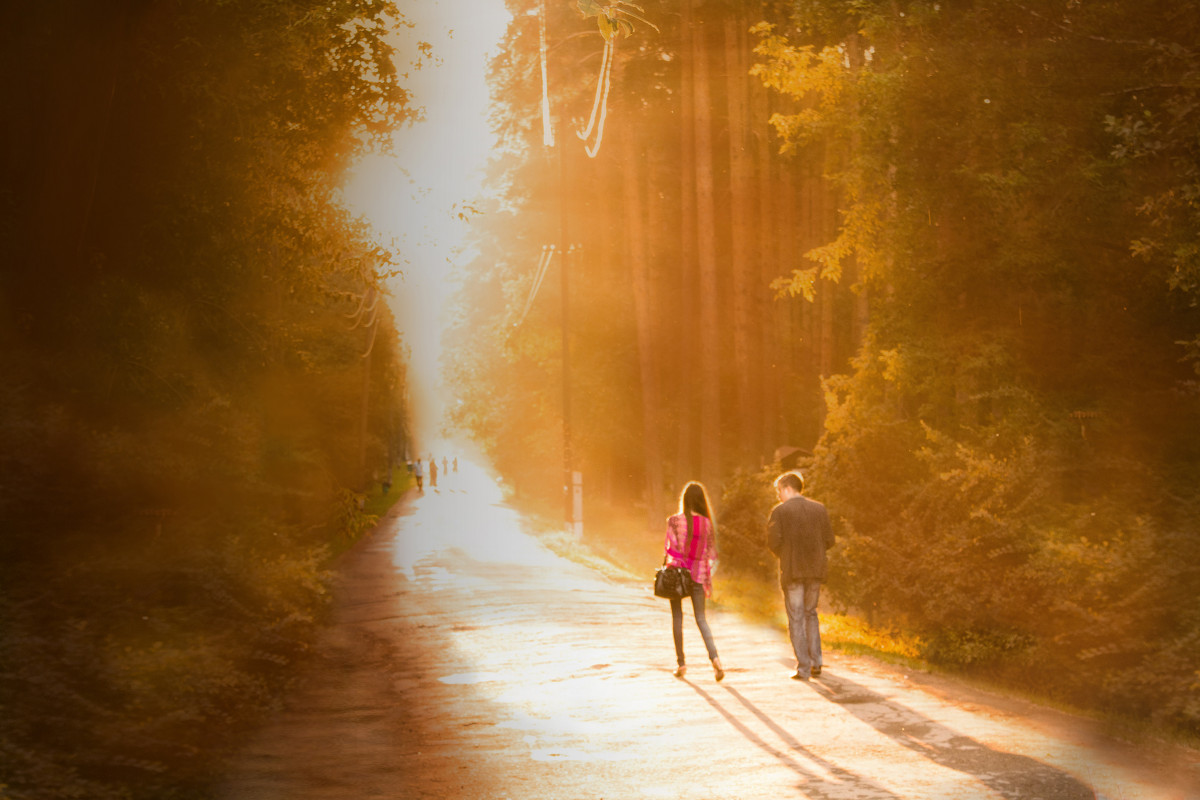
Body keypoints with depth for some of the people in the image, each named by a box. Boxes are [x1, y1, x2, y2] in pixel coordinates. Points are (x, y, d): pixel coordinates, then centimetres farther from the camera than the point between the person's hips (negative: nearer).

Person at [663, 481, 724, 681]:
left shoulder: (674, 520, -8)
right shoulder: (707, 523, 1)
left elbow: (670, 550, -8)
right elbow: (711, 556, 3)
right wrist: (709, 582, 10)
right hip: (698, 574, 2)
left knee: (677, 617, 10)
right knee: (701, 619, 9)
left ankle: (681, 663, 12)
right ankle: (714, 658, -11)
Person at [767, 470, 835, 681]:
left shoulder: (779, 511, -5)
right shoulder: (819, 509, 6)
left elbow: (773, 541, -11)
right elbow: (829, 540, 4)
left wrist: (783, 557, 8)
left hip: (792, 571, -4)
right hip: (815, 570, 4)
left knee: (796, 619, 2)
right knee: (810, 614, 19)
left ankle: (803, 668, -1)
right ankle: (816, 662, 14)